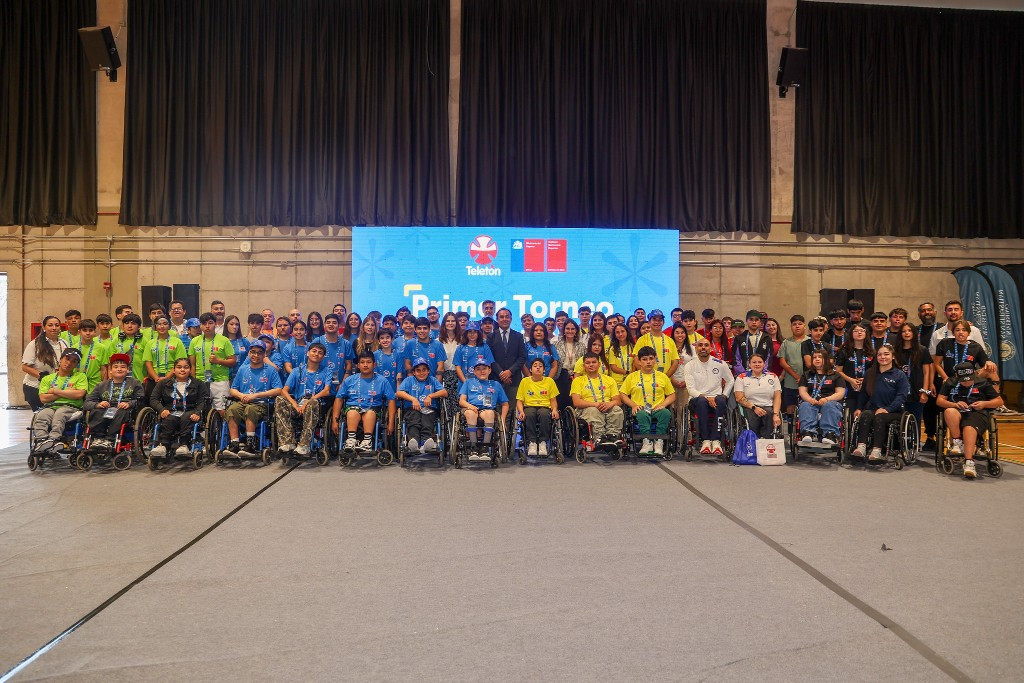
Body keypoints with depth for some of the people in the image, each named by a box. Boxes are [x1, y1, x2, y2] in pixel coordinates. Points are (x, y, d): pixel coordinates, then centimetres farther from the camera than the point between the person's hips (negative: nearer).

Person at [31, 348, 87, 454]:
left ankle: (53, 440, -53)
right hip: (50, 407, 3)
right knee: (41, 415, -32)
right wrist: (68, 393, 1)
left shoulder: (80, 376, 16)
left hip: (70, 407, -3)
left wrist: (55, 391, 4)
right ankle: (41, 440, -49)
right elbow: (43, 398, 8)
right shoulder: (47, 379, 23)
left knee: (59, 414, -36)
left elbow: (79, 394, -2)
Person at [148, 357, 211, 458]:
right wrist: (161, 409, -11)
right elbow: (153, 399, 11)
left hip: (189, 413, -1)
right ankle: (163, 445, -43)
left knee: (185, 418, -35)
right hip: (170, 413, 1)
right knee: (169, 420, -33)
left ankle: (184, 445, -40)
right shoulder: (163, 383, 22)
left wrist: (198, 412, -17)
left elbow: (203, 401, 4)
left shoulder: (198, 384, 17)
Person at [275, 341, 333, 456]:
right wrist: (295, 405, -15)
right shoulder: (297, 371, 15)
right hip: (298, 405, 3)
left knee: (313, 402, -37)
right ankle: (288, 442, -32)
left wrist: (308, 401, -19)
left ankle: (304, 445, -39)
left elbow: (326, 391, -6)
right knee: (279, 400, -25)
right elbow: (284, 391, 3)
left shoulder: (325, 371, 10)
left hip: (316, 405, -3)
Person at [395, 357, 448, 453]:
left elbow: (445, 392, 13)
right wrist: (413, 399, -6)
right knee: (413, 423, -34)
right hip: (412, 408, 0)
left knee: (427, 424, -33)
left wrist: (430, 396, -1)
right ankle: (413, 441, -61)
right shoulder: (409, 380, 26)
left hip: (429, 409, 0)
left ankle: (426, 441, -61)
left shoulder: (432, 380, 28)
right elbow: (398, 393, 7)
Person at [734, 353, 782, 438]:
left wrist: (776, 414, -9)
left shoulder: (773, 377, 18)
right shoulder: (741, 378, 13)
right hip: (750, 408, -1)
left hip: (769, 407, 2)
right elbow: (740, 398, 2)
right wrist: (754, 407, -13)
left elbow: (777, 397, 7)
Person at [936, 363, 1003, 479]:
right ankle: (957, 442, -23)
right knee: (949, 411, -38)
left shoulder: (983, 383, 12)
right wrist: (955, 404, -10)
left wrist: (984, 403, -4)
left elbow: (999, 401, 16)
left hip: (977, 413, -1)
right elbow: (939, 400, 8)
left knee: (969, 428, -36)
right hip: (957, 412, 1)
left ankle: (968, 462, -45)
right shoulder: (950, 382, 13)